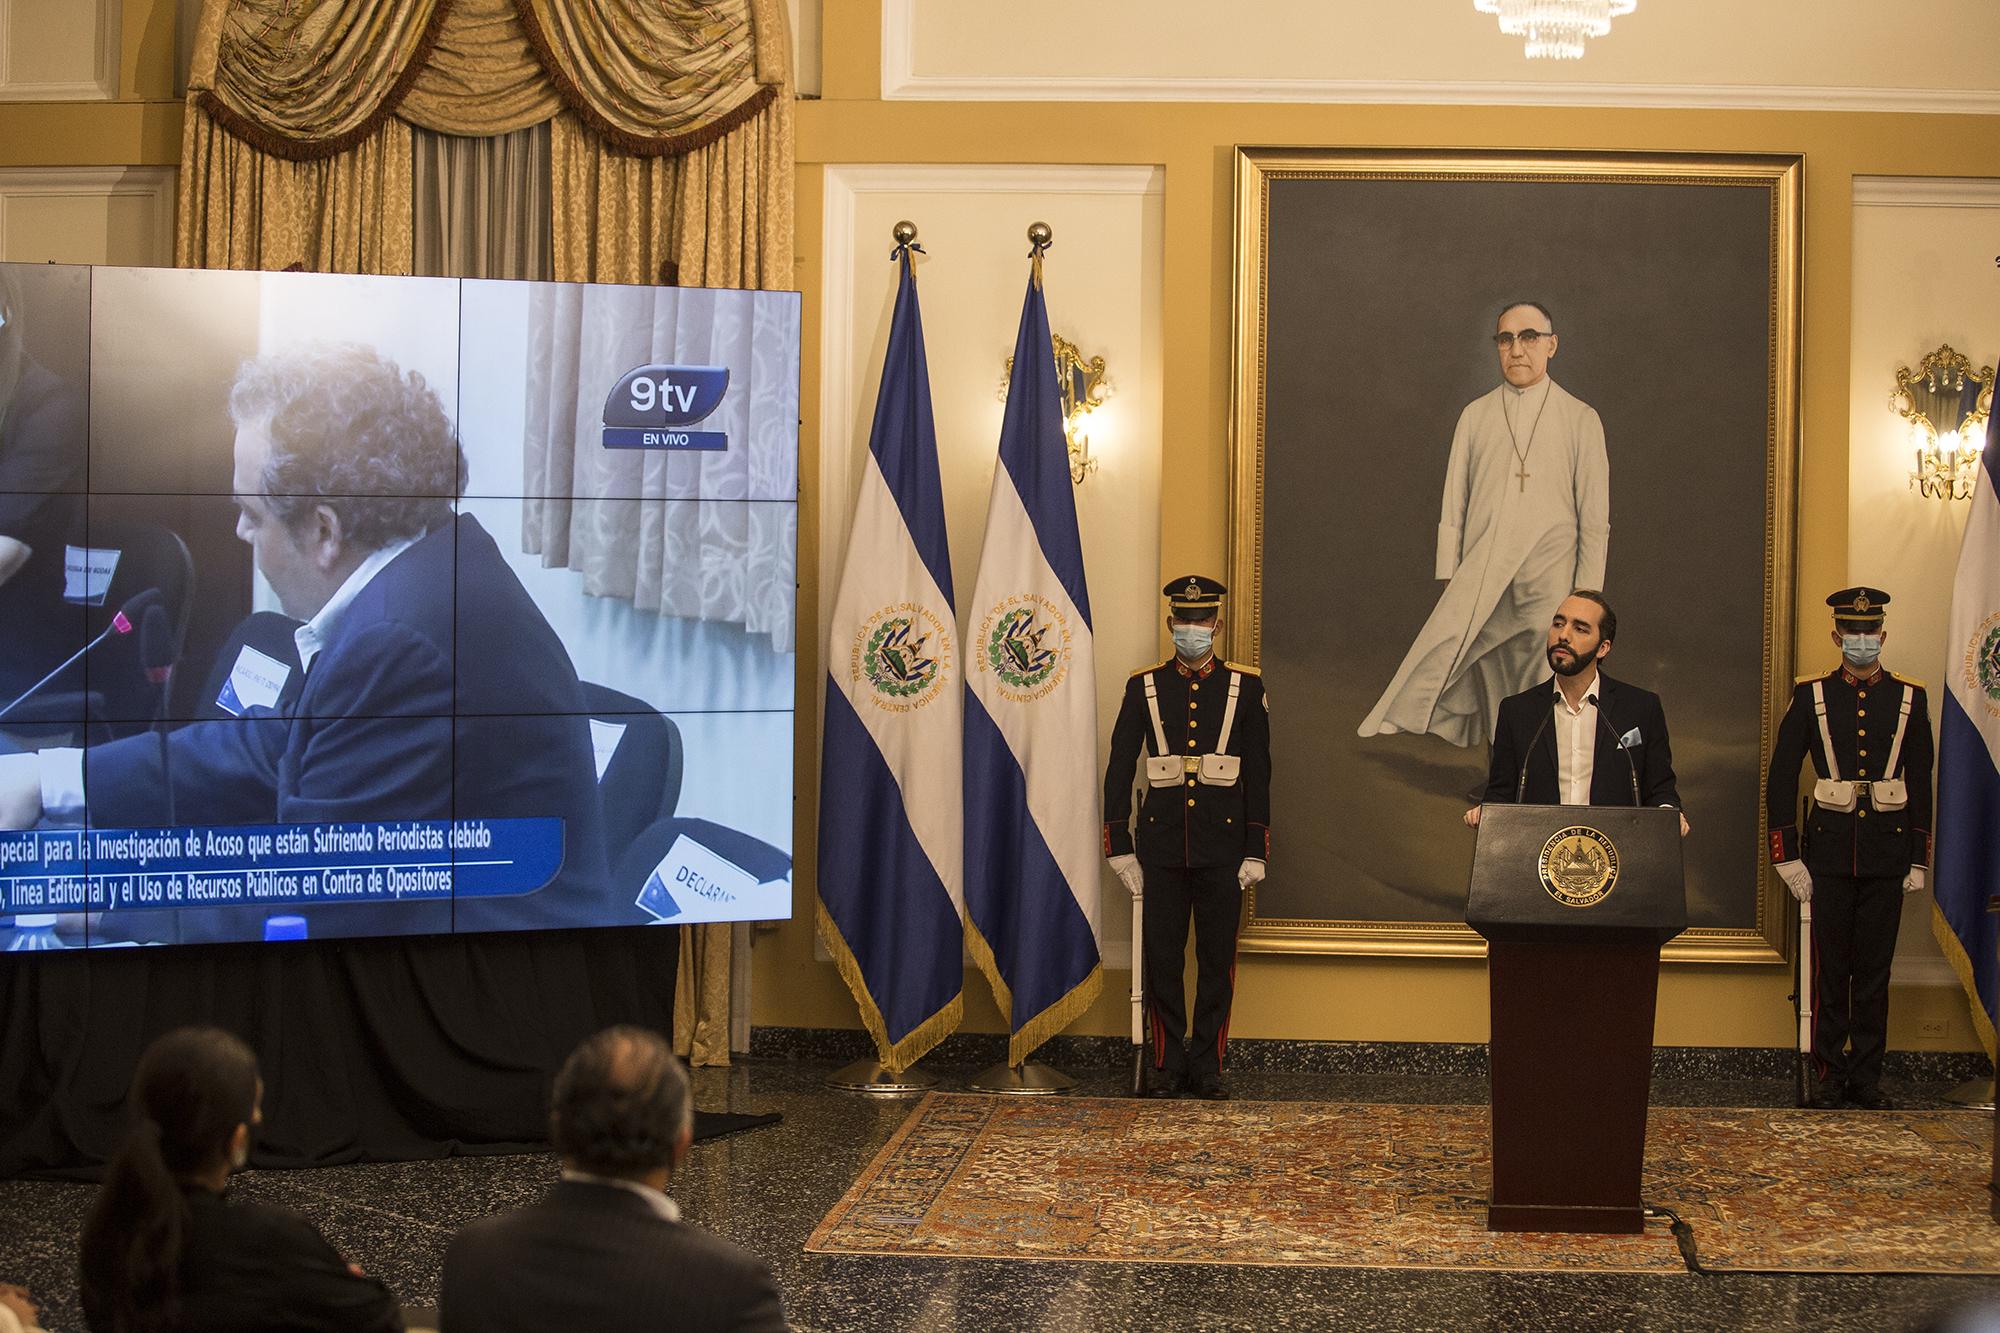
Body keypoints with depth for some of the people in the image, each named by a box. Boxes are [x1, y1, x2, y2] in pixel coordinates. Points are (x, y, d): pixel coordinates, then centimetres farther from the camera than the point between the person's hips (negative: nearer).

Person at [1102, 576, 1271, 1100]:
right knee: (1161, 958, 3)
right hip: (1161, 846, 0)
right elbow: (1119, 768, 5)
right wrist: (1119, 845, -1)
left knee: (1217, 959, 4)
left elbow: (1258, 774, 4)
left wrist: (1256, 851, -1)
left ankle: (1207, 1065, 13)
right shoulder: (1144, 687, 4)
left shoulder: (1246, 687, 4)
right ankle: (1167, 1063, 13)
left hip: (1222, 847, 0)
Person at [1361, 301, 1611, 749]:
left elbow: (1595, 521, 6)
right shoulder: (1475, 416, 13)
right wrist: (1448, 585, 5)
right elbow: (1453, 508, 12)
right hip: (1479, 575, 1)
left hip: (1548, 581, -1)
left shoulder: (1580, 420, 7)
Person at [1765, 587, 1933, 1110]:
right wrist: (1787, 855, -4)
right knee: (1830, 969, 3)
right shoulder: (1811, 696, 3)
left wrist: (1918, 860, 5)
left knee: (1875, 972, 5)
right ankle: (1827, 1073, 10)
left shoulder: (1909, 699, 7)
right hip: (1829, 854, -1)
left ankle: (1866, 1076, 13)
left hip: (1887, 857, 1)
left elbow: (1920, 785, 9)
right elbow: (1780, 778, 2)